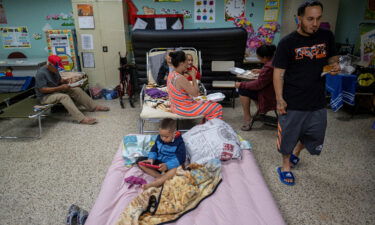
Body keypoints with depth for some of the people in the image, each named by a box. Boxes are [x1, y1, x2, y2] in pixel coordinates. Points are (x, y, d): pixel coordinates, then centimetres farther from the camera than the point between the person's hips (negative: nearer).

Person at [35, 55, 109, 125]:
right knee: (64, 96, -36)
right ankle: (81, 119, -48)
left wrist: (64, 81, -6)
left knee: (77, 89, -6)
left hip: (56, 90, 9)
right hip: (45, 96, -8)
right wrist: (60, 88, -29)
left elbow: (59, 80, 19)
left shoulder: (54, 70, 4)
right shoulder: (41, 73, -21)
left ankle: (94, 107, -1)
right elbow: (42, 90, -25)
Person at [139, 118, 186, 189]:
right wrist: (151, 158, -14)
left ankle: (156, 183, -42)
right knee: (140, 161, -12)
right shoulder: (159, 138, -2)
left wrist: (167, 165, -36)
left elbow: (180, 159, -21)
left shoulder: (179, 143, -15)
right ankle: (160, 177, -25)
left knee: (178, 168, -39)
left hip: (170, 165, -5)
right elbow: (154, 150, 9)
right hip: (158, 163, 5)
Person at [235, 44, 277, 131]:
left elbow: (258, 84, -23)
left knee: (243, 90, -10)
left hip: (270, 97, -10)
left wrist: (241, 84, -13)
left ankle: (247, 119, -3)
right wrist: (261, 71, 26)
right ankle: (260, 111, 22)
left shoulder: (269, 67, -29)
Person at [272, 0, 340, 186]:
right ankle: (286, 165, 34)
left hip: (317, 101, 5)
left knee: (315, 135, 18)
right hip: (292, 102, -4)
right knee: (288, 134, 9)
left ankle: (296, 152, 48)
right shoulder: (287, 43, -11)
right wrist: (279, 99, -17)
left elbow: (331, 57, 19)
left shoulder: (327, 36, 2)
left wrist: (335, 65, -5)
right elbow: (279, 73, -10)